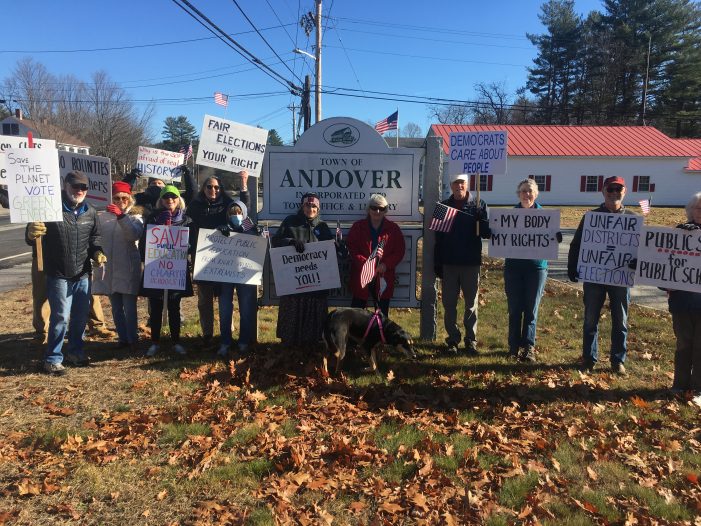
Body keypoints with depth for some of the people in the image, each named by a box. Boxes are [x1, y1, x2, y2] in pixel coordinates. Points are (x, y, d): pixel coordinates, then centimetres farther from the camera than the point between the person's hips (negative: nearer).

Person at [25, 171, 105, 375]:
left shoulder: (90, 212, 4)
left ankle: (75, 351, 33)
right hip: (58, 275, -5)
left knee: (81, 315, 15)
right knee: (60, 317, -3)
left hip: (83, 274, 6)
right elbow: (32, 235, -12)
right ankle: (53, 358, 12)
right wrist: (31, 233, -36)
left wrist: (97, 252, -3)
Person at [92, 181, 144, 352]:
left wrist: (121, 216, -31)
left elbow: (134, 234, -20)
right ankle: (123, 338, 23)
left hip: (128, 269, -4)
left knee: (129, 308, -4)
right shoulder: (103, 217, 10)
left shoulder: (135, 217, 1)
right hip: (109, 269, 4)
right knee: (116, 308, 12)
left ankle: (132, 339, 5)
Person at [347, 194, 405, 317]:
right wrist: (364, 263, -17)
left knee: (382, 313, 9)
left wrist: (386, 264, -13)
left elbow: (400, 251, 2)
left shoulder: (393, 228, 4)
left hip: (384, 278, 1)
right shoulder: (358, 227, 4)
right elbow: (351, 248, -3)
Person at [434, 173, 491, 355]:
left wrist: (480, 217, -24)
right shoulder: (443, 206, 5)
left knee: (471, 304, 8)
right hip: (449, 264, 2)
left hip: (471, 263, -1)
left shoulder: (479, 205, 0)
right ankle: (452, 340, 16)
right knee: (449, 304, 6)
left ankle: (471, 340, 17)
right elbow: (438, 237, 5)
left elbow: (487, 233, -5)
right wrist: (437, 264, 1)